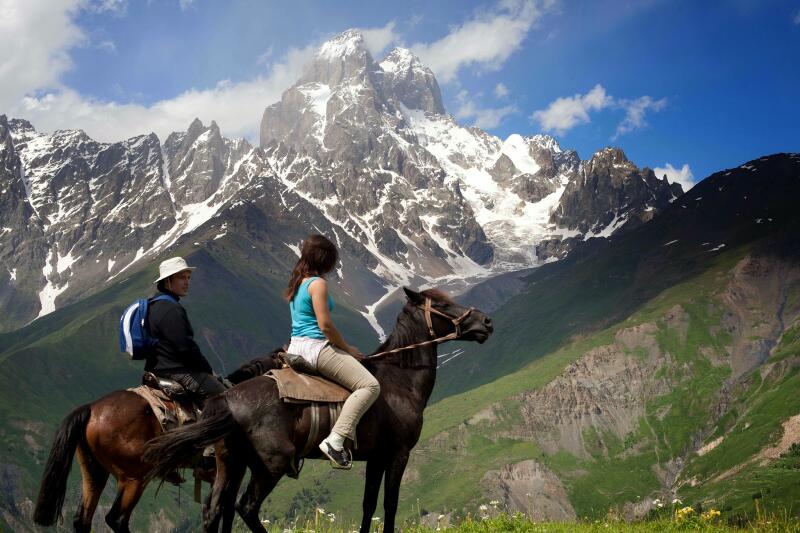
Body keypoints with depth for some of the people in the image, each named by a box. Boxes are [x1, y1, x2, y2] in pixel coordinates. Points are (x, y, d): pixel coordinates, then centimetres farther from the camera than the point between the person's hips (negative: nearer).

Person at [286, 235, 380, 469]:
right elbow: (325, 325, -19)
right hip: (316, 347, -10)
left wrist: (343, 348, 20)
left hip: (295, 346, 10)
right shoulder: (317, 283, -13)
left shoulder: (297, 283, 14)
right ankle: (335, 440, -27)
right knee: (370, 385, -16)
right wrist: (347, 348, -4)